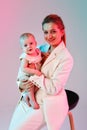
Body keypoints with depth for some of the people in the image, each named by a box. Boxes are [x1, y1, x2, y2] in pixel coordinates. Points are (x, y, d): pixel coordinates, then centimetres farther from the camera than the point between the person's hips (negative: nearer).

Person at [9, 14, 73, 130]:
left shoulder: (66, 58, -16)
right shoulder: (42, 49, 6)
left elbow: (54, 88, -21)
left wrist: (33, 77, -17)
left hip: (48, 105, -6)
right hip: (31, 99, 7)